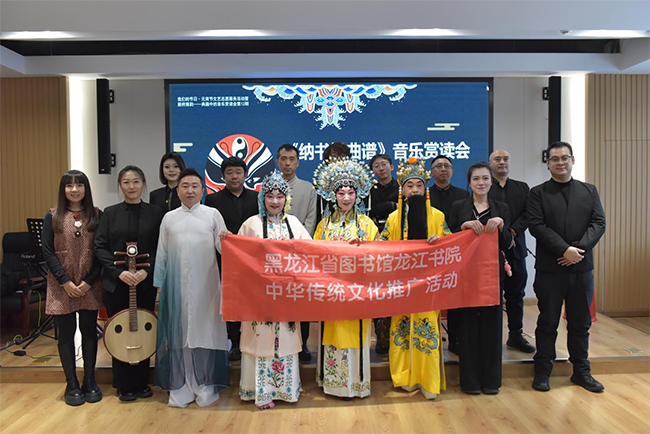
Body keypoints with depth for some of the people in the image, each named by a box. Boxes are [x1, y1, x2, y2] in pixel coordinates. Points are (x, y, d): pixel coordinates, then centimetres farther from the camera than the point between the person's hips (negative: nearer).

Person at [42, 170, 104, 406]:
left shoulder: (96, 215, 0)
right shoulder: (53, 216, 0)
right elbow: (48, 252, -2)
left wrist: (89, 281, -10)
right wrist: (65, 282, -11)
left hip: (90, 286, 1)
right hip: (62, 286, 0)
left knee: (89, 332, 8)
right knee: (66, 334, 7)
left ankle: (89, 381, 22)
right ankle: (72, 385, 19)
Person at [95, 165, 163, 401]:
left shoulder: (155, 213, 2)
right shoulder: (110, 213, 3)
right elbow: (100, 247, -2)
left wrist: (147, 270, -15)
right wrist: (119, 271, -14)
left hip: (146, 282, 0)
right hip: (116, 282, 0)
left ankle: (141, 382, 23)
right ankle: (123, 385, 22)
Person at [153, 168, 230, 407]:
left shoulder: (213, 214, 4)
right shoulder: (169, 218, 10)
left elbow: (221, 248, -1)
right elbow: (162, 254, 11)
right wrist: (159, 286, 8)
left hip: (205, 285, -2)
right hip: (177, 286, 2)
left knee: (205, 331, 3)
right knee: (179, 333, 6)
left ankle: (206, 385, 16)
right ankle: (180, 386, 18)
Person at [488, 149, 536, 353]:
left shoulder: (522, 188, 14)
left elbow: (527, 215, 2)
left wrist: (511, 232, -13)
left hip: (515, 249, 4)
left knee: (516, 295, 11)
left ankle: (516, 335, 22)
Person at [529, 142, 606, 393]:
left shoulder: (589, 191, 10)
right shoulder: (538, 193, 1)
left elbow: (599, 223, 1)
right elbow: (537, 226, -9)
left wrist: (579, 249, -14)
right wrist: (564, 250, -18)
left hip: (582, 268, 3)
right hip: (550, 269, -2)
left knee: (580, 323, 12)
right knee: (547, 323, 5)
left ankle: (581, 371, 25)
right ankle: (542, 371, 16)